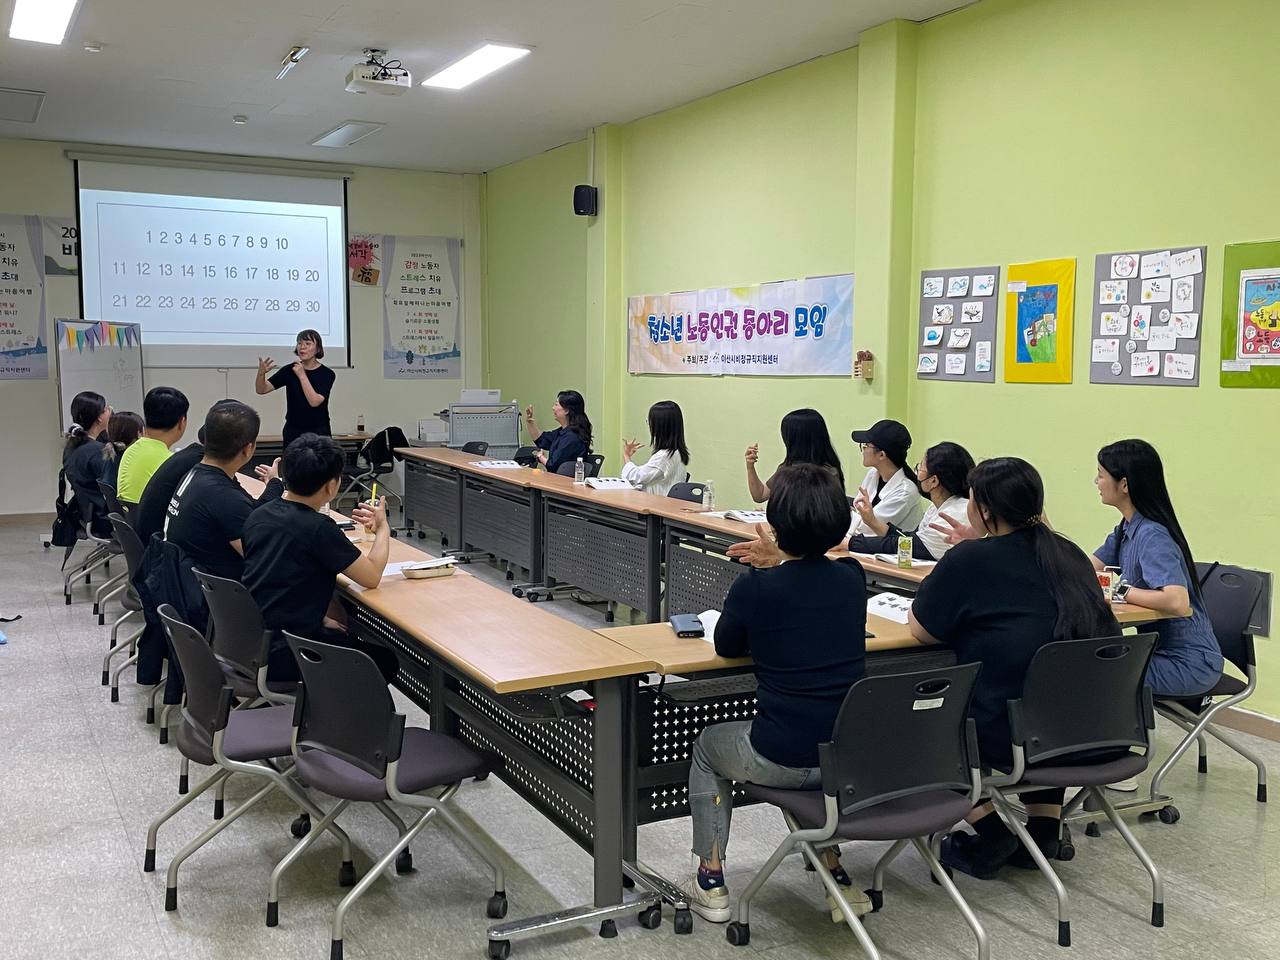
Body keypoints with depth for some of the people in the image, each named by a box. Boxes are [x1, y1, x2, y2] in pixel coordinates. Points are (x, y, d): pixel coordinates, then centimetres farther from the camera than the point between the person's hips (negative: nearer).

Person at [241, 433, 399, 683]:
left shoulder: (258, 516, 2)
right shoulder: (319, 528, -20)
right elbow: (371, 577, -10)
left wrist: (319, 618, 15)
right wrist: (382, 527, 5)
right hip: (281, 657, -8)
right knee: (385, 660, 11)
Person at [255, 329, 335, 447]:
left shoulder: (327, 374, -7)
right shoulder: (289, 370, 0)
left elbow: (314, 401, -20)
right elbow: (261, 390, -6)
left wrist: (302, 375, -22)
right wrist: (261, 373, -26)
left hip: (319, 434, -2)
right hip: (293, 433, 2)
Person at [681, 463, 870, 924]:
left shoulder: (756, 587, -15)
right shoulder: (852, 577, -2)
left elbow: (726, 646, 4)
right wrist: (777, 565, 27)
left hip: (783, 761, -4)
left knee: (707, 745, 27)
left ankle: (710, 881, 28)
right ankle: (835, 874, 33)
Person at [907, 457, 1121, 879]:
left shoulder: (970, 559, -10)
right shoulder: (1068, 554, 10)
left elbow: (920, 630, 0)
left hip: (1012, 738, -6)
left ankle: (987, 830, 14)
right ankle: (1044, 828, 31)